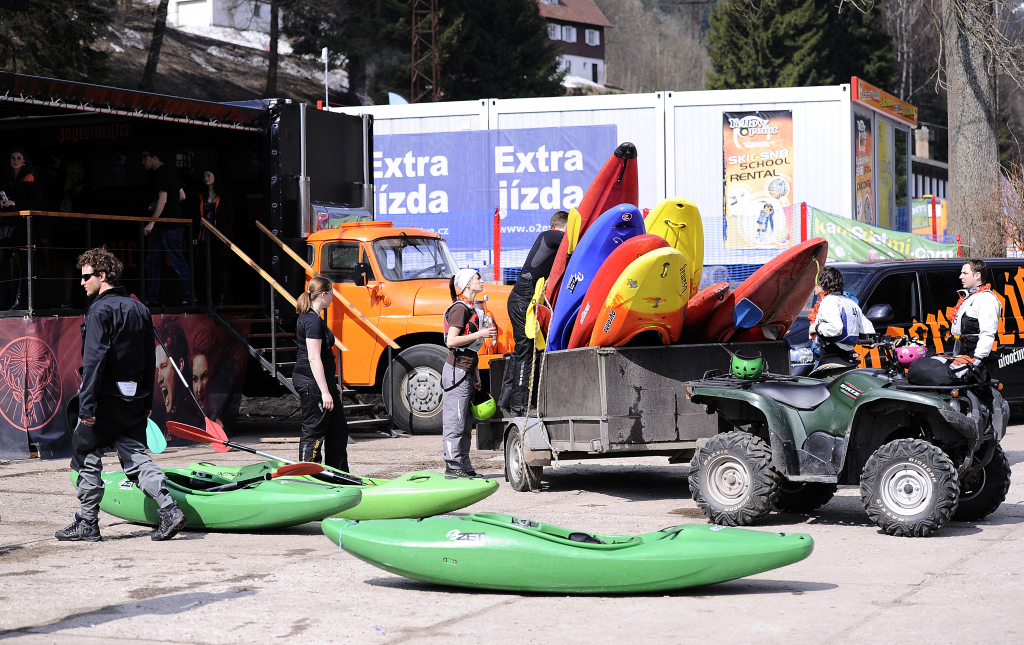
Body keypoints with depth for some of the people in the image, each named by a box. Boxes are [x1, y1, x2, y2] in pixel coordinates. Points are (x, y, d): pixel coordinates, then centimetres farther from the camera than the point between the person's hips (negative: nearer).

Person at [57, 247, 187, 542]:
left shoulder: (100, 311, -12)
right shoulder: (140, 310, 12)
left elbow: (94, 360, -19)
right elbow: (149, 359, 15)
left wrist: (86, 405, -21)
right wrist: (147, 401, 20)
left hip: (105, 397, -7)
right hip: (134, 399, 7)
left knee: (87, 457, 6)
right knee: (136, 456, 8)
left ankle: (87, 524, 10)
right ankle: (169, 510, -6)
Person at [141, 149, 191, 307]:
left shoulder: (162, 173, -13)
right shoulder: (169, 172, 17)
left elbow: (162, 199, -21)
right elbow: (182, 196, 22)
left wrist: (152, 222, -21)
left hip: (170, 226, -11)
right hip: (163, 227, 11)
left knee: (178, 262, -7)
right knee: (152, 261, 10)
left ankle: (189, 297, -4)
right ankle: (152, 298, 13)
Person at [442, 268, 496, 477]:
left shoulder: (470, 309, 19)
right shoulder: (459, 308, -11)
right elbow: (451, 341, -19)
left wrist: (476, 375, 20)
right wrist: (479, 334, -18)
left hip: (465, 372, 10)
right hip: (457, 370, -10)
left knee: (466, 423, 9)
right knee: (455, 421, -9)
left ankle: (464, 467, 11)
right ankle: (453, 466, -8)